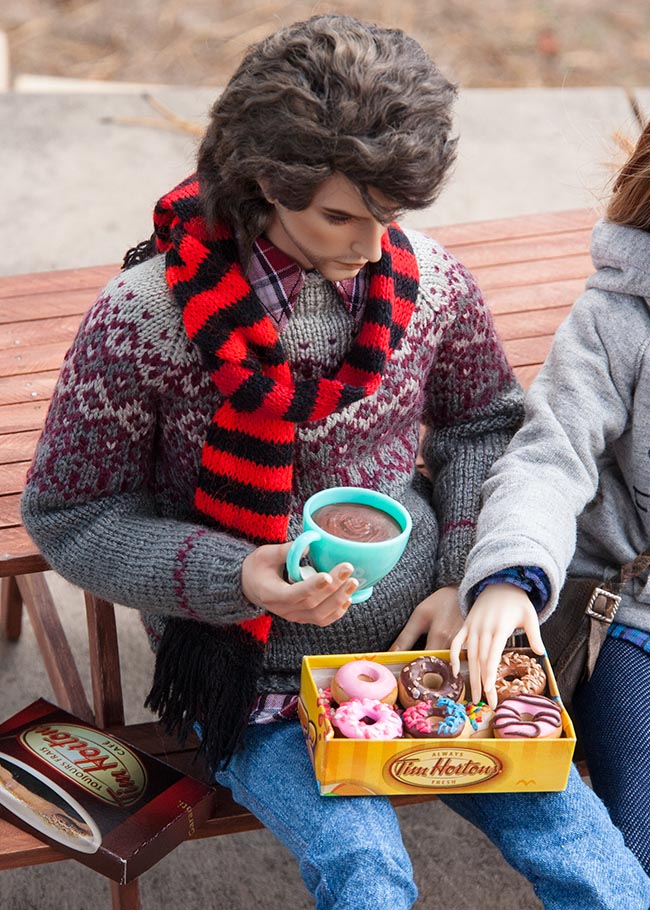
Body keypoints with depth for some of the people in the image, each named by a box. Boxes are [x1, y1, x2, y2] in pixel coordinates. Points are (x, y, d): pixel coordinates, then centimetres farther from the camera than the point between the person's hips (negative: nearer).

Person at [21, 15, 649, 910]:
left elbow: (484, 424, 13)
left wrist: (467, 580, -2)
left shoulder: (428, 275, -4)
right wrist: (233, 578, -23)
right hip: (253, 677, -3)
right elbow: (69, 517, -7)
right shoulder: (144, 316, -16)